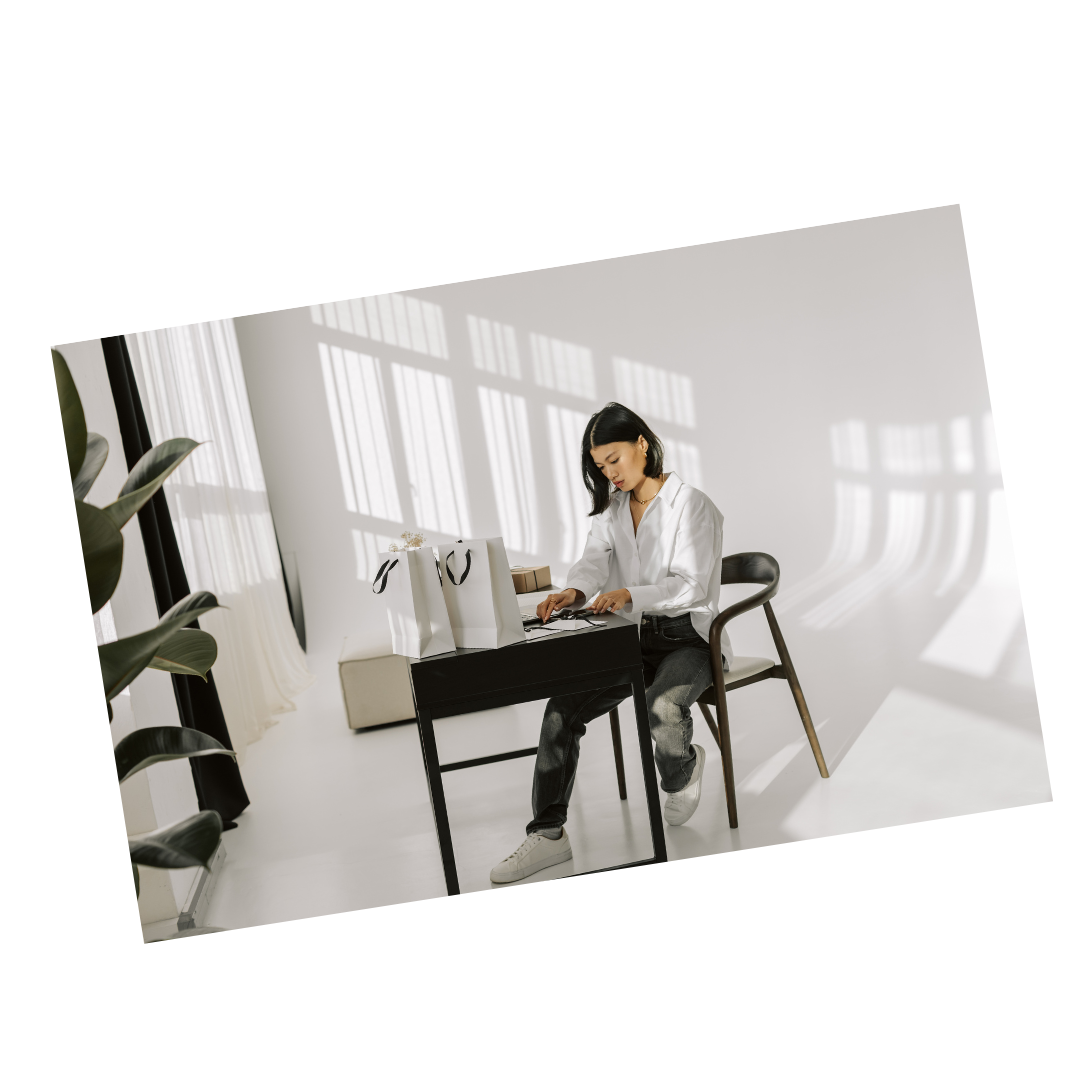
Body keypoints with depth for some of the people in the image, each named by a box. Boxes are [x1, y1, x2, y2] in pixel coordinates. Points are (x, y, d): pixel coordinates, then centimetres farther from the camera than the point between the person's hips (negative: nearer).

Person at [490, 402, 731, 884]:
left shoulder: (692, 505, -9)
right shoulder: (611, 509, 11)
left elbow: (690, 586, -17)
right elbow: (594, 559, -1)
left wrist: (629, 594, -34)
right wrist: (575, 591, -26)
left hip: (688, 637, -5)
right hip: (633, 637, 5)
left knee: (663, 708, -36)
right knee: (561, 709, -16)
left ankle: (682, 771, 1)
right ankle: (547, 835, -9)